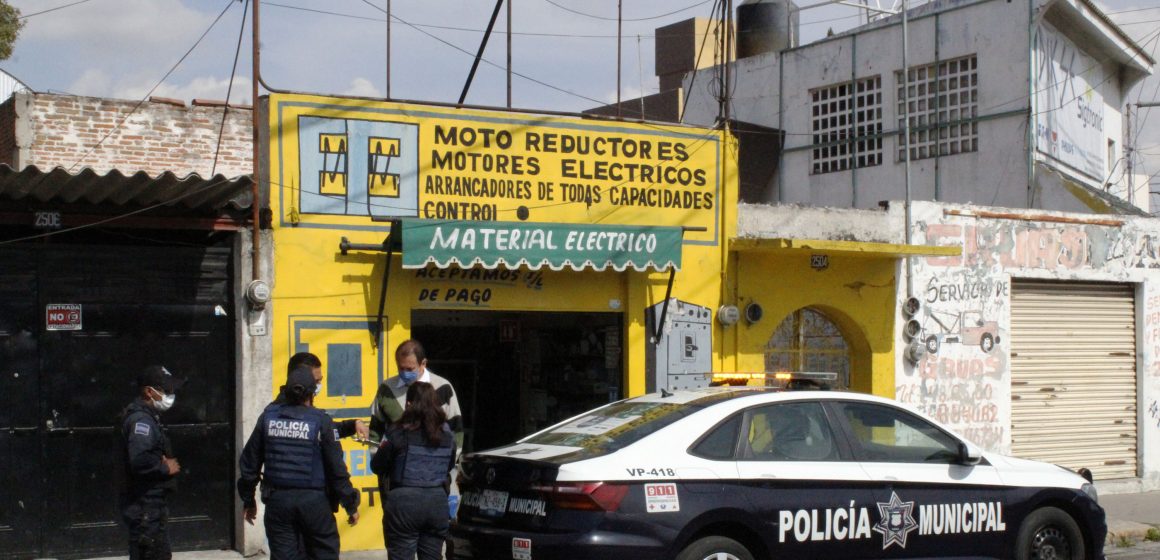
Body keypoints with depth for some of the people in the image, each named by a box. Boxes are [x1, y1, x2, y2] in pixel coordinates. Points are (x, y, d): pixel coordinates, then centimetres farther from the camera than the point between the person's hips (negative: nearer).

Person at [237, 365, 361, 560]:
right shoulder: (321, 421, -8)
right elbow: (336, 468, -8)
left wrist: (248, 499, 19)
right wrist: (351, 505, 2)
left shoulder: (269, 417, 2)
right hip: (313, 500, -3)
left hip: (278, 500, 3)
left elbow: (249, 461, 7)